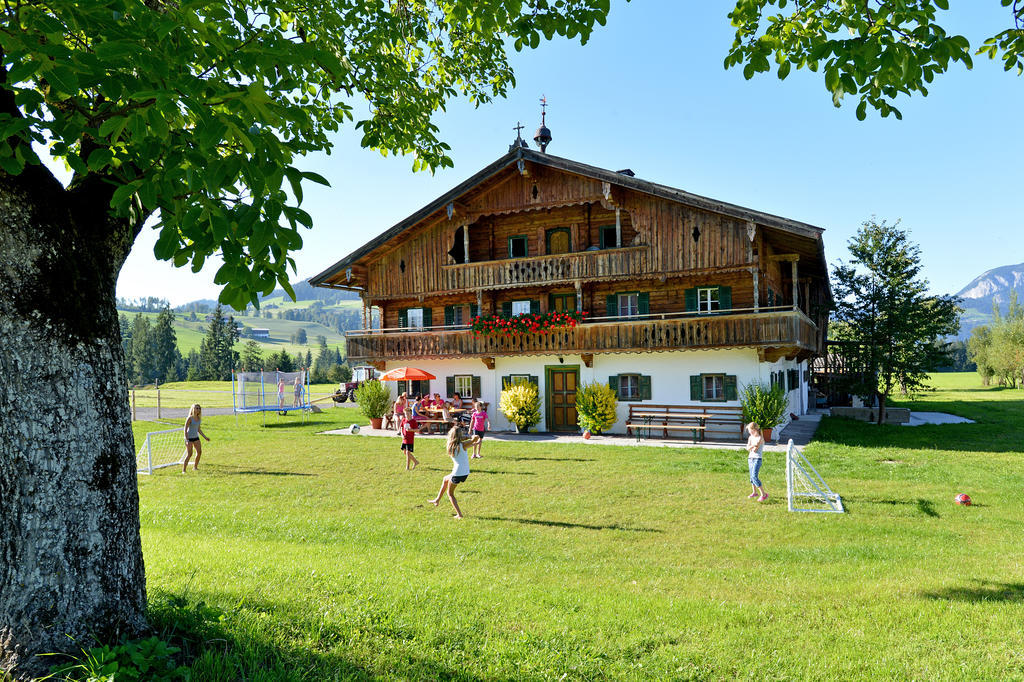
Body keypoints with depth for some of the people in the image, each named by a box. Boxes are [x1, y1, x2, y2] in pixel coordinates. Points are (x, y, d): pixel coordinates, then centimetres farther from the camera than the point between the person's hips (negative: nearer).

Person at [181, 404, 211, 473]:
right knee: (189, 454, -10)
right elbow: (185, 429, -13)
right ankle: (183, 470, -3)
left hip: (196, 437, 7)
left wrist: (205, 437, 14)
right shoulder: (189, 418, -12)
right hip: (189, 437, -7)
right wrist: (186, 440, -21)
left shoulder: (199, 418, 8)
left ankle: (195, 467, 15)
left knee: (199, 452, 1)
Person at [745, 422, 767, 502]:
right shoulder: (750, 438, 9)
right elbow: (748, 448, -4)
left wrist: (751, 447, -2)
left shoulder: (760, 438, -11)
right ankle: (754, 492, 30)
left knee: (754, 477, -17)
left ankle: (763, 494, -13)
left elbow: (755, 450, -16)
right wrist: (753, 446, -21)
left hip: (757, 459, -7)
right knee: (751, 476, 14)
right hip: (750, 458, 7)